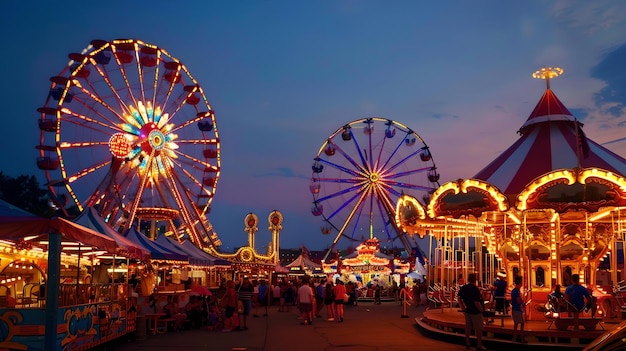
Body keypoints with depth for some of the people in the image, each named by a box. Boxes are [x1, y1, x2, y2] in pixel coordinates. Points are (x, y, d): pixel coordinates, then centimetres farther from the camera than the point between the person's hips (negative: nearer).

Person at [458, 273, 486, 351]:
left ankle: (467, 344, 27)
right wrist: (481, 309, -13)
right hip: (476, 311, -7)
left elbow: (459, 299, 9)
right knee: (478, 329, 5)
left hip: (467, 310, 7)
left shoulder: (463, 288, 0)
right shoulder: (474, 289, -23)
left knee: (468, 327, 16)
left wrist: (463, 308, 14)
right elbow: (476, 302, -27)